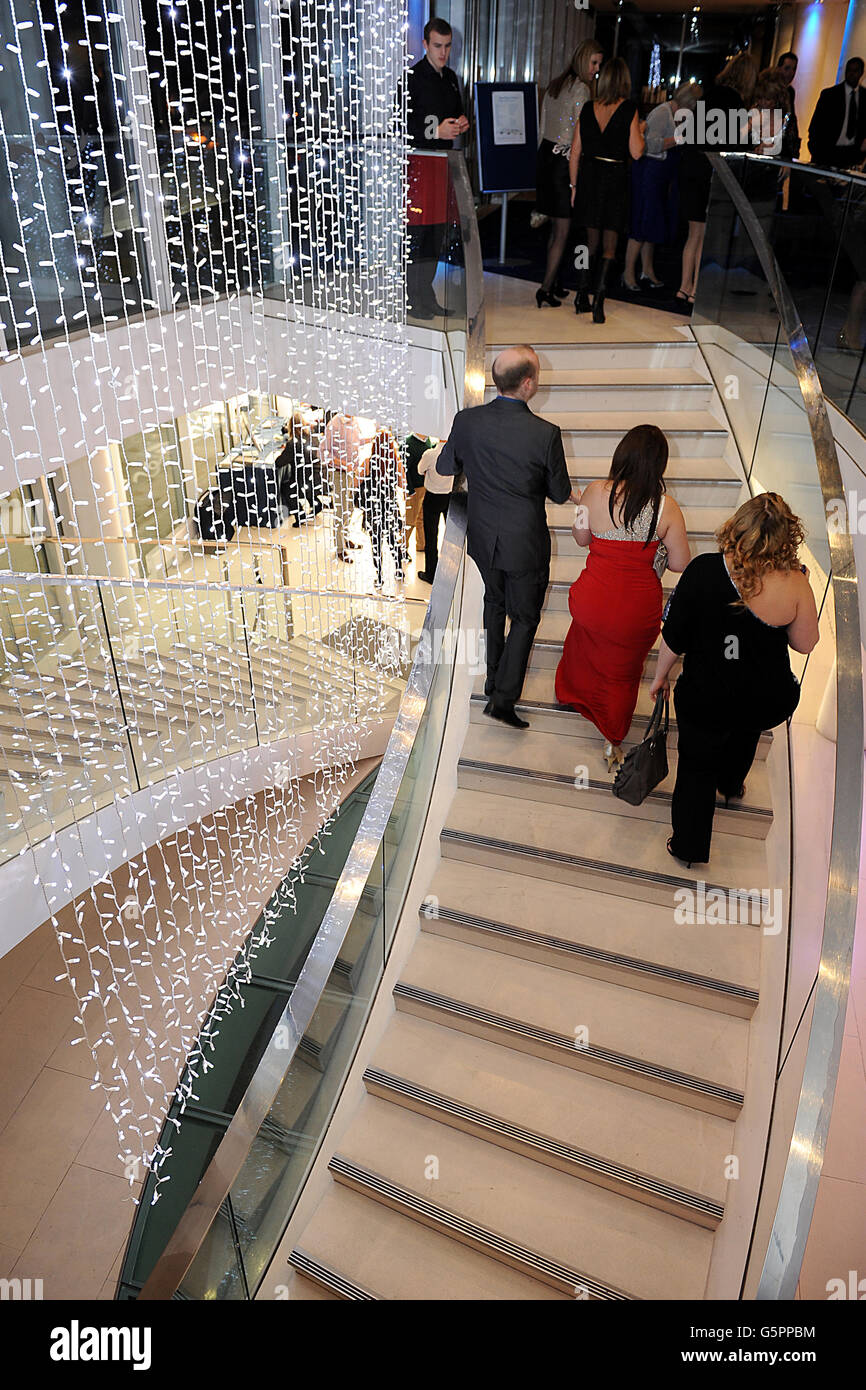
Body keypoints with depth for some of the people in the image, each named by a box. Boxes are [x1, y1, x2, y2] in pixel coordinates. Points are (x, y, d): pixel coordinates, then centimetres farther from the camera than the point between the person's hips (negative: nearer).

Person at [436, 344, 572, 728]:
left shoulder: (467, 422, -14)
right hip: (525, 543, -4)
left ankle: (493, 679, 40)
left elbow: (445, 467, 4)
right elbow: (560, 494, -10)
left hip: (484, 538, 4)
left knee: (494, 602, 26)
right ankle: (503, 698, 9)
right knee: (525, 618, 13)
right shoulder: (545, 434, -23)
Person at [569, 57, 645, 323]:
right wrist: (641, 131, 12)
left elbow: (575, 152, 4)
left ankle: (581, 294, 15)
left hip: (588, 177, 3)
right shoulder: (628, 109, -7)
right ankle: (597, 300, -6)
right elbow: (636, 153, -7)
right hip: (615, 179, -3)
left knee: (591, 241, 16)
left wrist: (574, 186, 12)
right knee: (609, 244, 3)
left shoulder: (588, 108, 3)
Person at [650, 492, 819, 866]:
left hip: (705, 699, -2)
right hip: (768, 704, 2)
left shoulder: (703, 570, -20)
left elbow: (674, 638, -12)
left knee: (696, 766, 21)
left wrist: (660, 676, 4)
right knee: (744, 728, 37)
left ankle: (689, 846, 34)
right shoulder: (794, 584, -19)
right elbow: (805, 643, -4)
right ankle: (732, 785, 64)